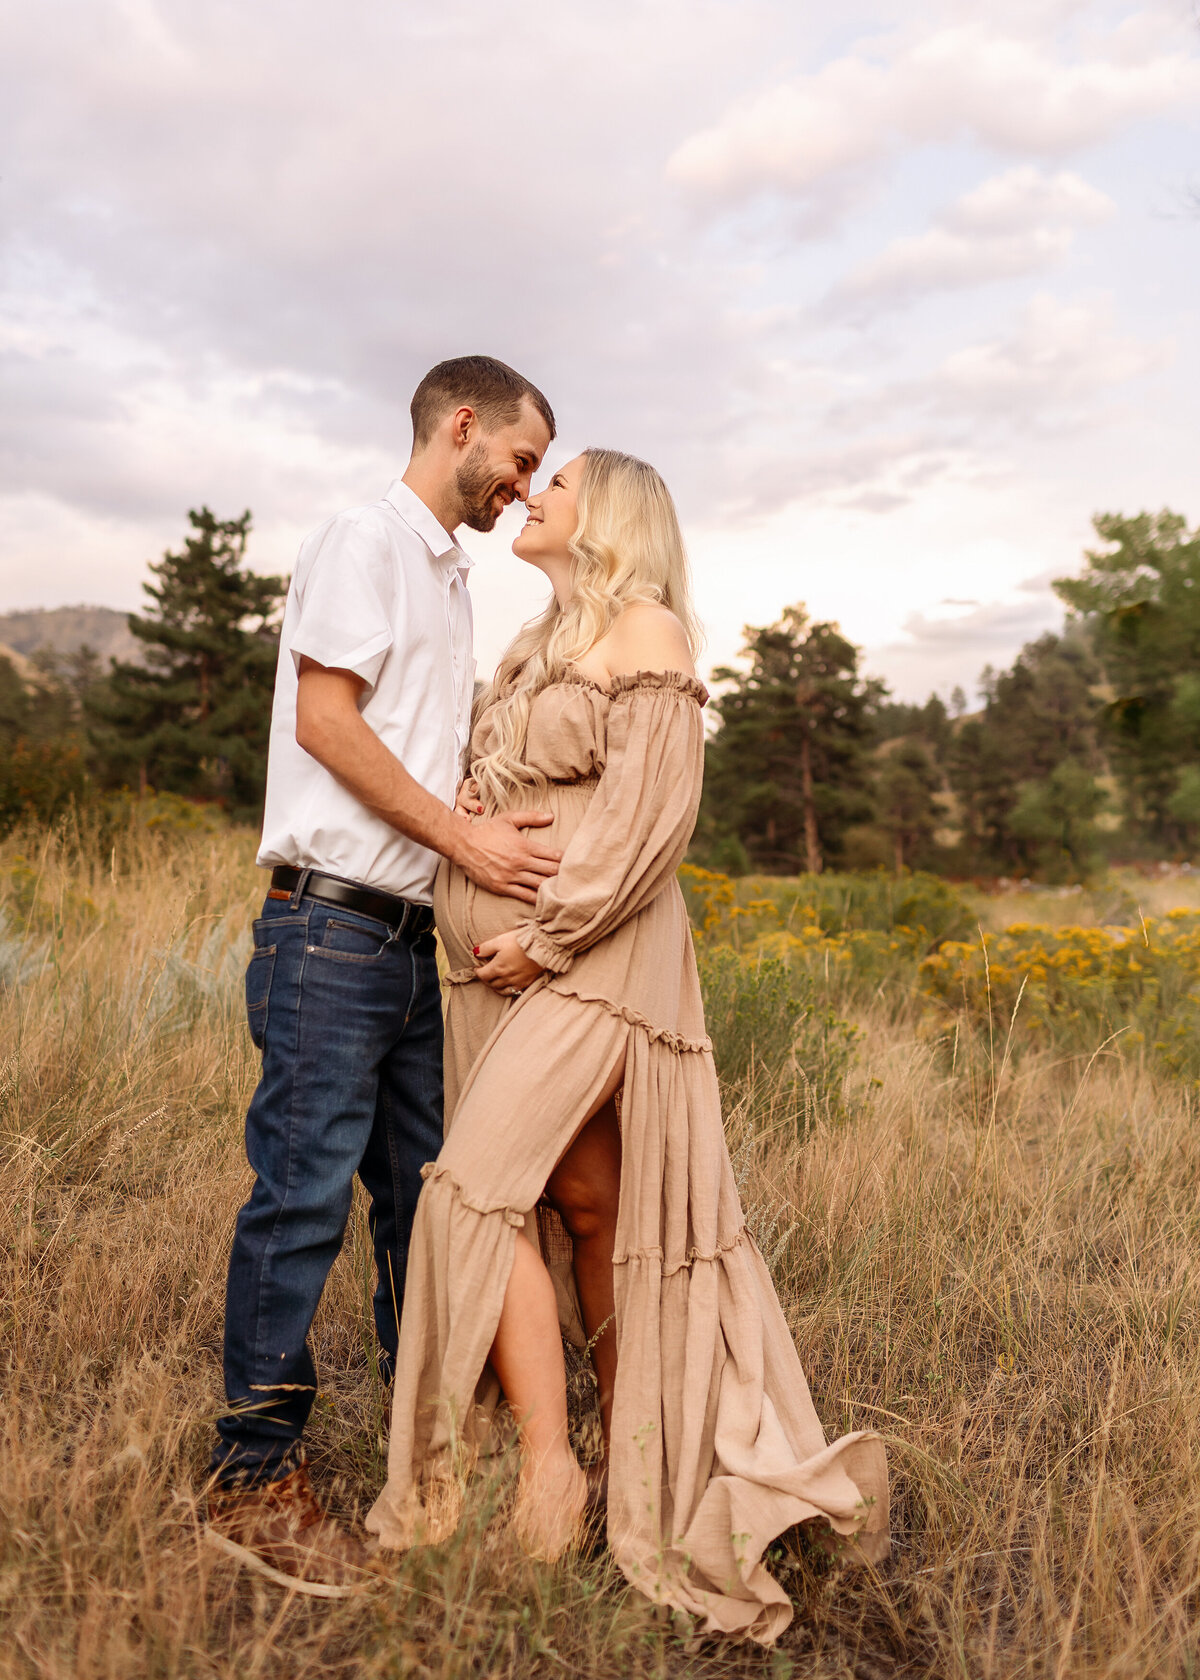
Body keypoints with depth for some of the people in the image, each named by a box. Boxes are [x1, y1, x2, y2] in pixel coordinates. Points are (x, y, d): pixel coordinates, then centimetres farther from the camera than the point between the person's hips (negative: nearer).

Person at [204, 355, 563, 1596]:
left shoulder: (448, 576, 23)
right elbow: (325, 720, -14)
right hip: (332, 924, -9)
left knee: (423, 1187, 13)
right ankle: (253, 1477, 11)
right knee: (303, 1193, -3)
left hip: (410, 934, 9)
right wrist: (462, 837, -15)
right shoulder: (366, 540, -4)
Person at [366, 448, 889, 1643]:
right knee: (585, 1207, 9)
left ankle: (551, 1478, -2)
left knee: (481, 1181, -16)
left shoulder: (647, 629, -4)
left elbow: (650, 815, -13)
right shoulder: (538, 645, 20)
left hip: (591, 957, -7)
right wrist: (462, 803, 1)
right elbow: (493, 782, 23)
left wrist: (546, 934, -16)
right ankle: (634, 1477, 22)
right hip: (495, 958, 7)